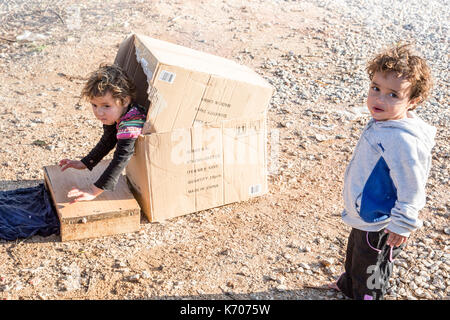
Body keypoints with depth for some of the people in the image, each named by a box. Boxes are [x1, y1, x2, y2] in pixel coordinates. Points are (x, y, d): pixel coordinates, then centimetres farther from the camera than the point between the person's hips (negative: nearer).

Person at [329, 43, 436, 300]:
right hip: (364, 217, 10)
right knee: (354, 257, 34)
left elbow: (411, 191, -28)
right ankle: (348, 286, 60)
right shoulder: (382, 121, -5)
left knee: (369, 272, 17)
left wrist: (402, 225, -18)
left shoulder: (403, 141, -35)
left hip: (380, 228, -10)